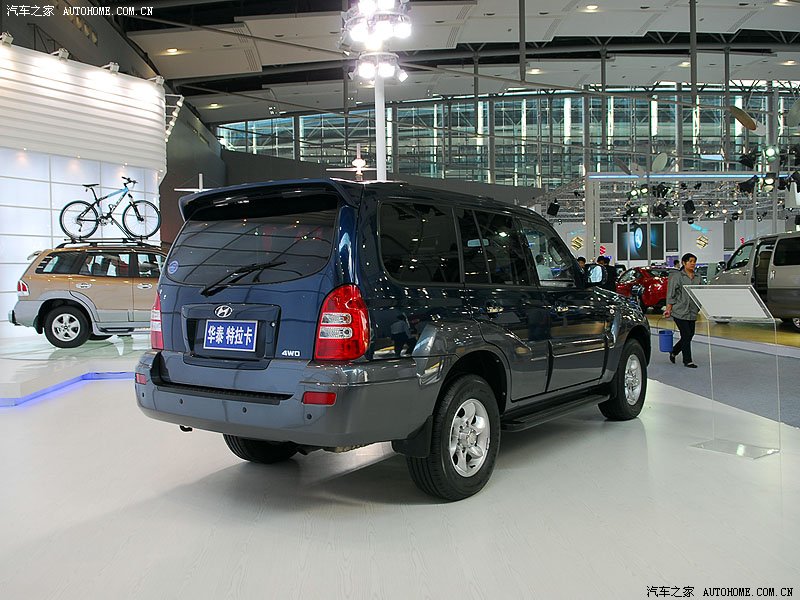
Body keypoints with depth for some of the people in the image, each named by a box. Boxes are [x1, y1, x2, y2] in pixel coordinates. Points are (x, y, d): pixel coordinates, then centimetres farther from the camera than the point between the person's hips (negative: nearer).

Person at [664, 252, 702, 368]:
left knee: (689, 335, 8)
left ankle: (673, 352, 30)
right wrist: (668, 308, -11)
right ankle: (687, 361, 4)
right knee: (686, 335, -6)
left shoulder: (697, 278, 13)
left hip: (692, 312, 6)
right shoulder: (677, 276, -4)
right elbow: (671, 293, -7)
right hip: (680, 311, -6)